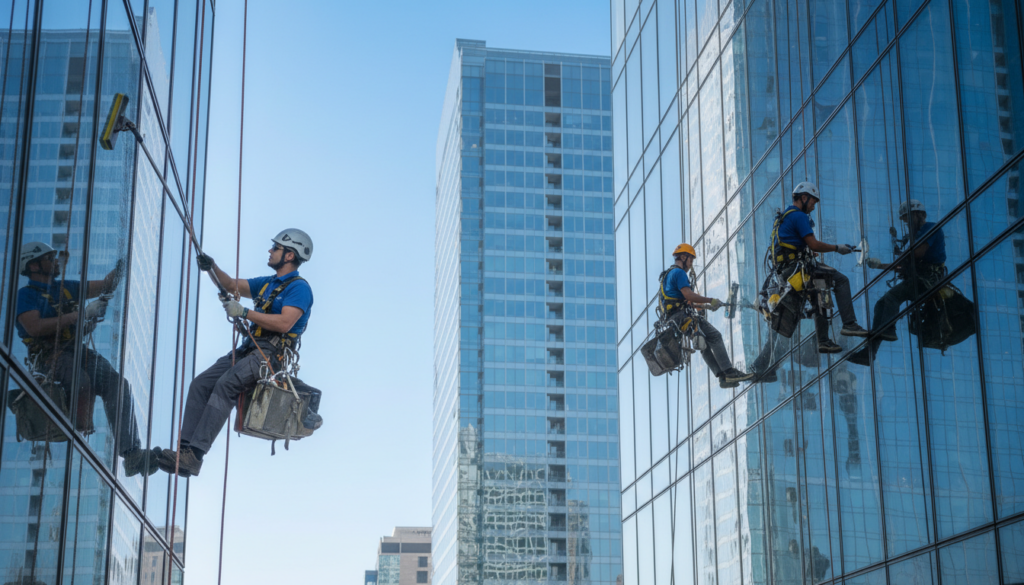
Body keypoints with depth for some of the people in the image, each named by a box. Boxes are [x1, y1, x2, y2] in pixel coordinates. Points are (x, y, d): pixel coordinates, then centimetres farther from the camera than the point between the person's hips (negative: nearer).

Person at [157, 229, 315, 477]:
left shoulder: (299, 287, -5)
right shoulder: (267, 283, 24)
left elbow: (284, 323, -19)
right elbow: (232, 285, 27)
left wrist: (244, 312, -18)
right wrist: (212, 267, 8)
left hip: (271, 354, -9)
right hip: (249, 348, 9)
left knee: (226, 384, -30)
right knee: (200, 384, -9)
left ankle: (195, 456, -37)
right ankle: (185, 448, -16)